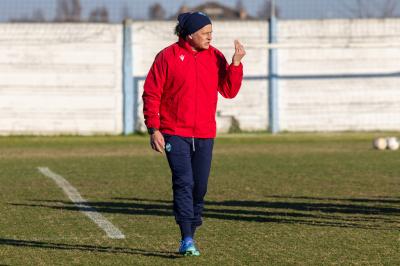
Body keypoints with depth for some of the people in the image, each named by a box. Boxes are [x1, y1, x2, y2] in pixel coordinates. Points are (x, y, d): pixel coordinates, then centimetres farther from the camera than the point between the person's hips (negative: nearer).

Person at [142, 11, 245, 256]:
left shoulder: (215, 57, 6)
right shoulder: (168, 56, -5)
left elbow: (229, 91, 4)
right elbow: (151, 94, -3)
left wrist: (236, 63, -8)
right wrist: (154, 129, -8)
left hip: (205, 135, 4)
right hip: (175, 133, -4)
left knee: (200, 187, 6)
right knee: (184, 183, -14)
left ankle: (190, 235, 19)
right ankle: (187, 240, -16)